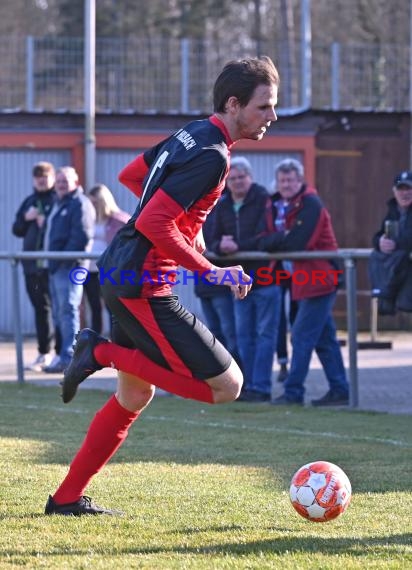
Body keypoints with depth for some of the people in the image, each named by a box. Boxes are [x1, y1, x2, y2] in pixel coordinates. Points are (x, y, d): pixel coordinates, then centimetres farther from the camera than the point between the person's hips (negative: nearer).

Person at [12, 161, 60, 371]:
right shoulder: (29, 202, 18)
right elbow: (17, 229, 18)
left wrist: (47, 222, -20)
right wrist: (26, 218, 0)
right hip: (33, 264, 7)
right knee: (40, 307, 10)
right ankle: (44, 354, 16)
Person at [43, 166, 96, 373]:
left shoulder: (80, 204, -8)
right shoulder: (58, 204, 23)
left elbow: (82, 236, -18)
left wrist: (64, 259, -21)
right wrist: (52, 261, 15)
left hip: (69, 266, -10)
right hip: (56, 266, 10)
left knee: (67, 310, -13)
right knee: (59, 312, 12)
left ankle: (68, 357, -15)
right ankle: (65, 354, 17)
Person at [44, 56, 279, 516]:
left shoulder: (193, 133, 11)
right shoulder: (212, 156, -18)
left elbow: (130, 176, 24)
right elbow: (153, 224, -25)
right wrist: (211, 272, -18)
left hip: (120, 274, 10)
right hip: (144, 288, -10)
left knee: (134, 396, 21)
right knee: (226, 385, -8)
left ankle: (67, 498, 25)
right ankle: (103, 353, -6)